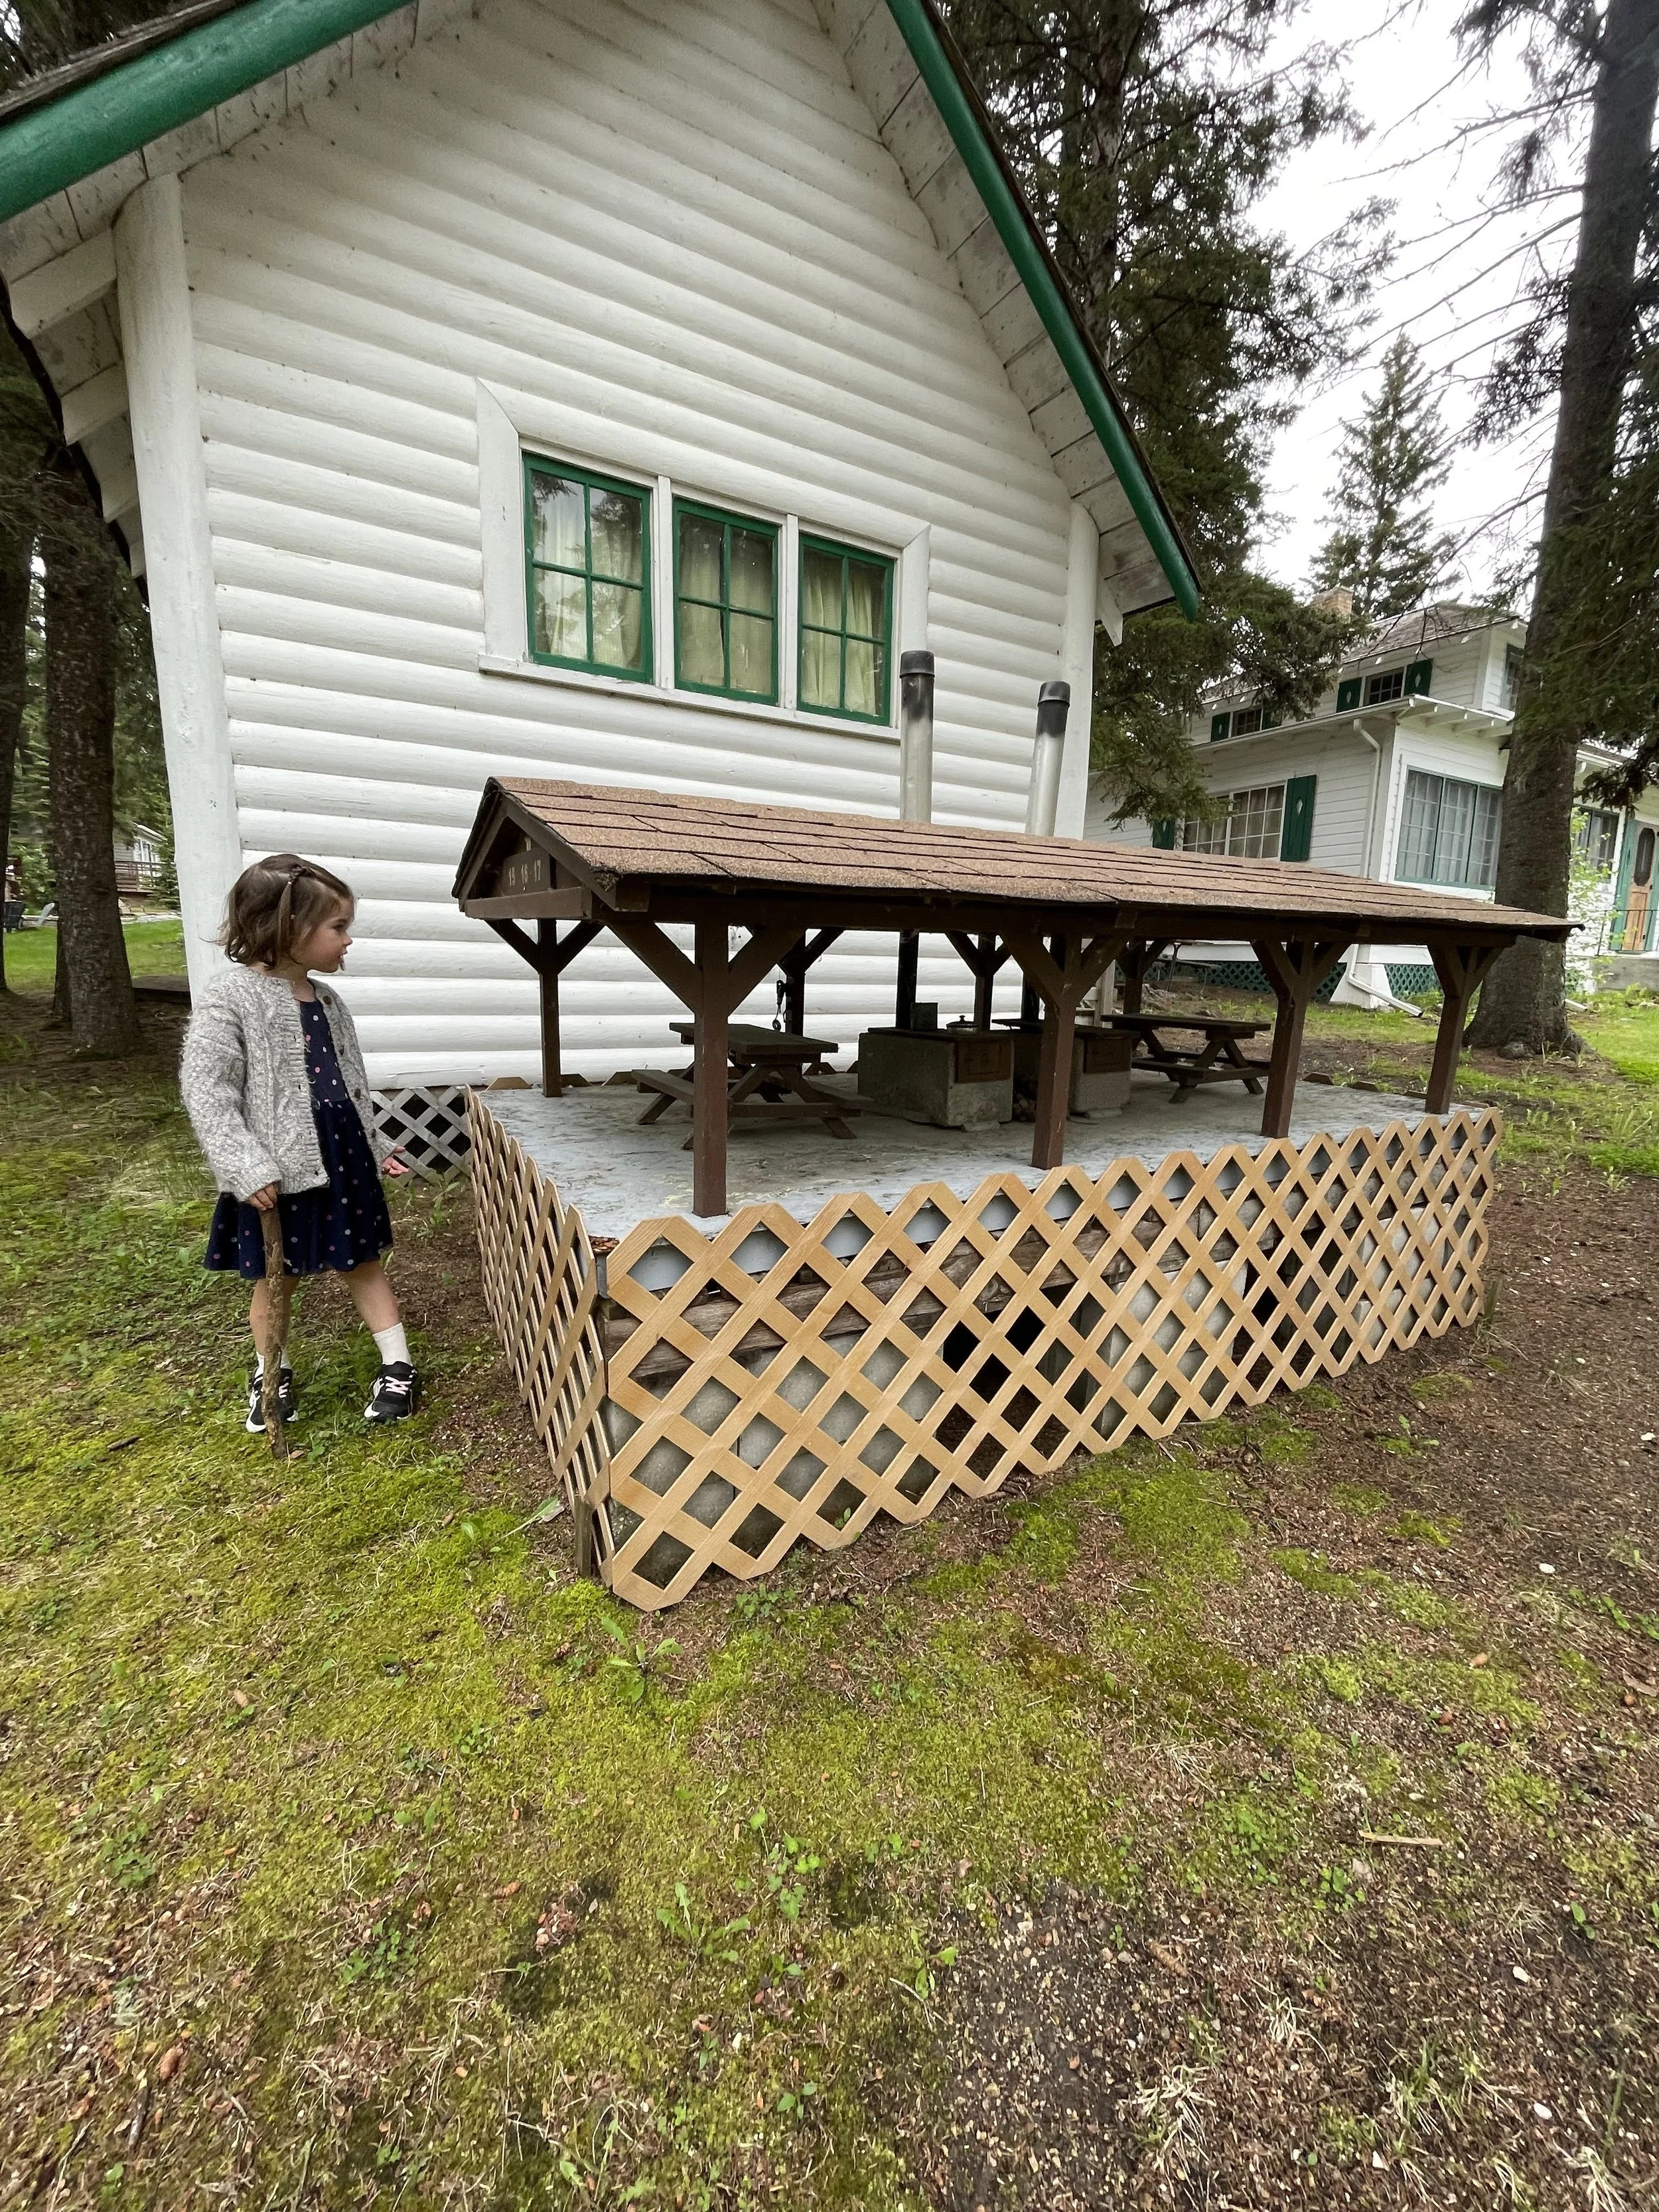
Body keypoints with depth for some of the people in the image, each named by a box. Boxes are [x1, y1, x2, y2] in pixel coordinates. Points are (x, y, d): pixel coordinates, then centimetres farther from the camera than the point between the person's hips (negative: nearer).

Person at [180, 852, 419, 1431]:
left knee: (364, 1263, 12)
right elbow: (204, 1086, -15)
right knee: (273, 1278, 13)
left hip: (343, 1155, 5)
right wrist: (246, 1167, -20)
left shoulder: (325, 998, 8)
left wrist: (374, 1147, 19)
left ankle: (398, 1367, 22)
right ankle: (271, 1374, 36)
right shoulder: (231, 997, -12)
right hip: (276, 1171, -5)